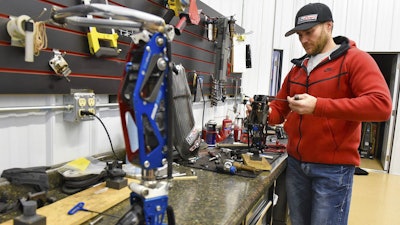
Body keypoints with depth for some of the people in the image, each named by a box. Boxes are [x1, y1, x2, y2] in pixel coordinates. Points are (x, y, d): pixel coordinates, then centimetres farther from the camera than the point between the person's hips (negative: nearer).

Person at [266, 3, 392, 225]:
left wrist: (318, 105, -27)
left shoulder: (355, 59, -6)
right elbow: (280, 108, 13)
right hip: (295, 163, 6)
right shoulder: (297, 68, 12)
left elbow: (381, 105, -20)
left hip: (333, 168, -5)